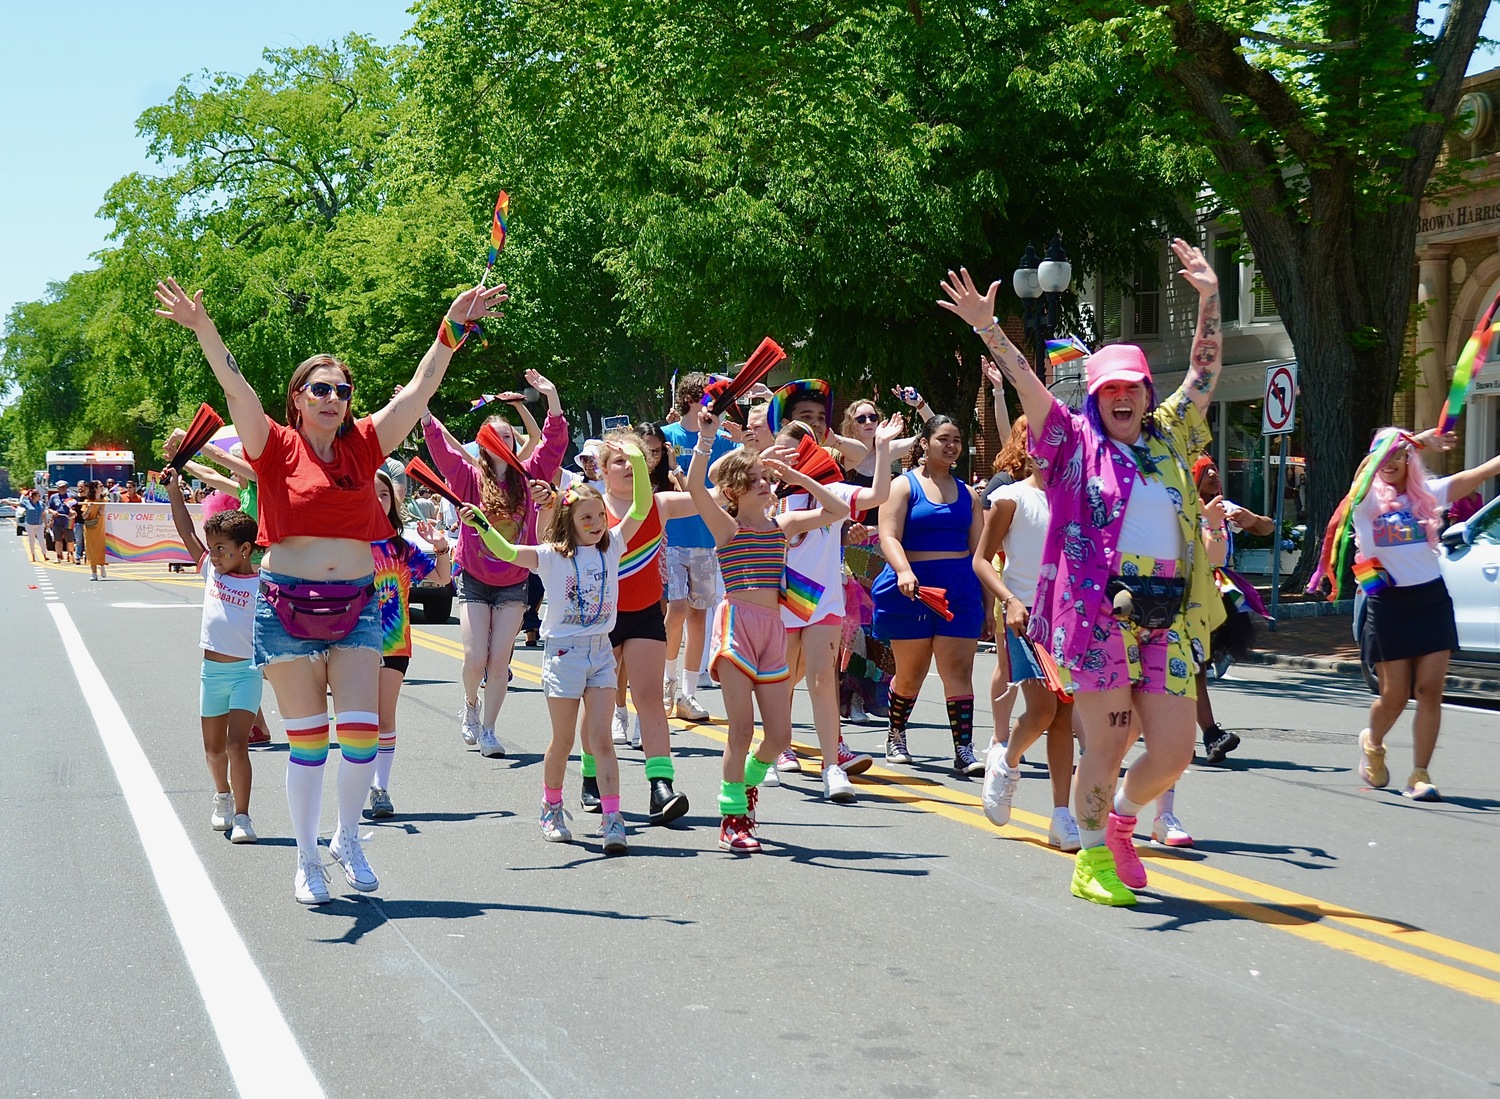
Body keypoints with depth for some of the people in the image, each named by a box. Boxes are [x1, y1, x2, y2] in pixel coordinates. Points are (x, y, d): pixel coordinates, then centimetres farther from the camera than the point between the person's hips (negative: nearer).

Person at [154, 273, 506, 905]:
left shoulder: (363, 446, 6)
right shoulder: (277, 448, -1)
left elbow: (421, 388, 3)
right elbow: (236, 388, -15)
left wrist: (453, 326, -3)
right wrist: (203, 330, -29)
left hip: (356, 606, 2)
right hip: (287, 606, -2)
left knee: (362, 731, -4)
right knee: (306, 739, 2)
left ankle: (348, 840, 21)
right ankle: (307, 860, 16)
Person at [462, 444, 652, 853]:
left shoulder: (611, 546, 5)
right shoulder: (550, 556, -4)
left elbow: (641, 508, -1)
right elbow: (506, 552, -15)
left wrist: (637, 462, -11)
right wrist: (481, 525, -30)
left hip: (601, 652, 2)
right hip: (563, 651, -2)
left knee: (600, 739, -5)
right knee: (563, 741, 8)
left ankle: (612, 819, -9)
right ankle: (551, 810, 28)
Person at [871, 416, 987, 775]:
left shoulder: (967, 494, 14)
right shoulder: (904, 485, 1)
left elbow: (978, 550, 13)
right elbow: (889, 536, -12)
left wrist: (990, 599, 6)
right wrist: (904, 571, -30)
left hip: (959, 590, 2)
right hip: (913, 588, -2)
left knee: (959, 670, -7)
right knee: (910, 672, 8)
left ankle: (964, 751, -10)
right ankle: (895, 736, 30)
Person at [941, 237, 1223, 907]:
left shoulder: (1168, 440, 17)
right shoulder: (1078, 443, 5)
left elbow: (1204, 373, 20)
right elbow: (1027, 383, -5)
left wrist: (1209, 297, 15)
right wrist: (986, 328, -15)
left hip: (1166, 617, 5)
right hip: (1098, 611, -4)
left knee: (1174, 750, 4)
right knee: (1106, 745, 0)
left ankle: (1120, 818, 32)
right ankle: (1093, 858, 18)